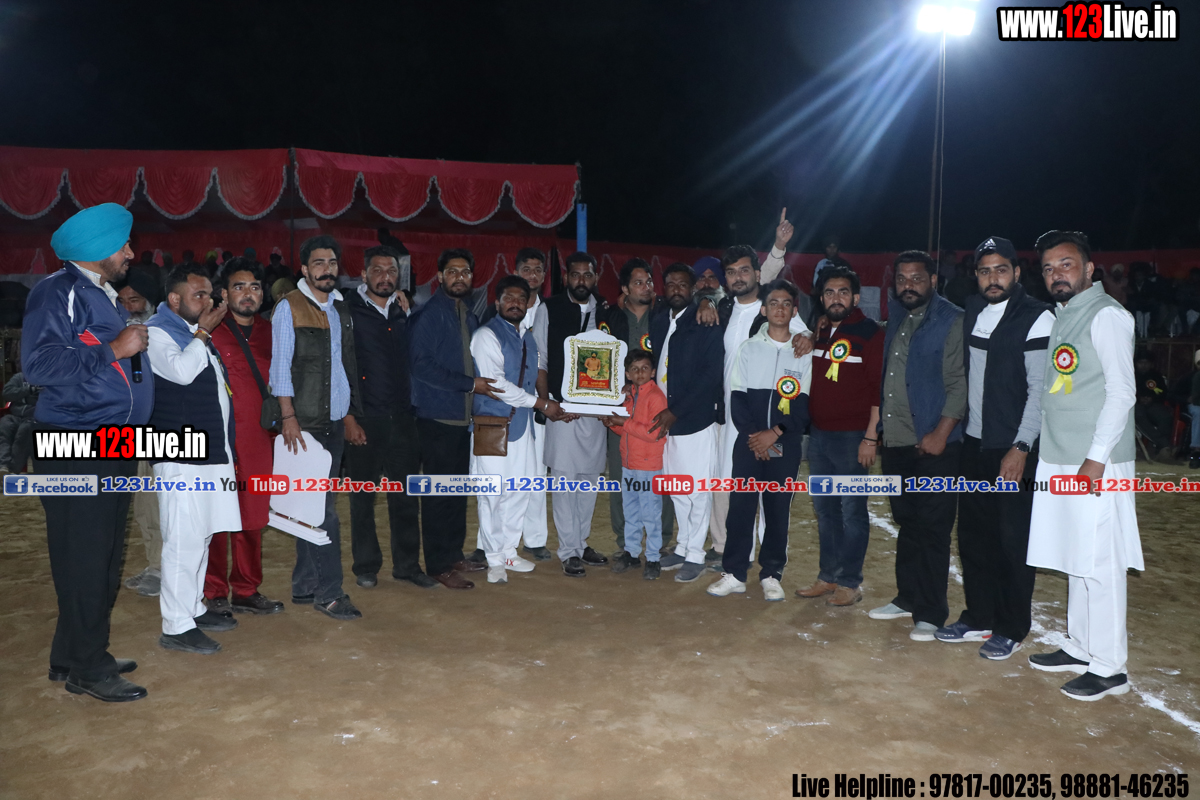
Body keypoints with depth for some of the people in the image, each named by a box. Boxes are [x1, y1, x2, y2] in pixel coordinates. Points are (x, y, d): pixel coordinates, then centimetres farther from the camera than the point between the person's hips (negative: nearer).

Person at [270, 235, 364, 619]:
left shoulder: (340, 309, 15)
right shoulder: (289, 307, -3)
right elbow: (281, 365, -8)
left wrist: (350, 415, 16)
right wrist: (289, 417, -14)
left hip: (335, 421, 6)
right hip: (306, 423, -6)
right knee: (323, 510, -7)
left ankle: (304, 586, 20)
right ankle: (329, 593, 0)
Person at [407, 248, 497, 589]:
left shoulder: (468, 316, 15)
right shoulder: (428, 314, -9)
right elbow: (421, 365, -18)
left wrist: (480, 384, 7)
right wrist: (470, 384, -18)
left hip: (462, 415, 8)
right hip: (437, 416, -8)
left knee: (458, 490, 14)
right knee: (439, 492, -3)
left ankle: (453, 555, 25)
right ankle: (439, 565, 6)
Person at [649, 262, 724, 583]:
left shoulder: (707, 324, -7)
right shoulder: (658, 322, 11)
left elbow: (711, 374, -14)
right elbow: (654, 365, 12)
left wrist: (675, 411, -17)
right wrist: (657, 411, 0)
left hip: (695, 420, -6)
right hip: (663, 420, 6)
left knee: (698, 490, 1)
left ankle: (695, 556, 13)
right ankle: (683, 547, 28)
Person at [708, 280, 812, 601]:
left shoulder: (804, 352, 4)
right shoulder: (748, 348, 7)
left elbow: (805, 403, -2)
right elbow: (737, 397, 3)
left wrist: (775, 433, -11)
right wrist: (752, 434, -9)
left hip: (786, 443, -1)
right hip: (749, 441, 1)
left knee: (778, 508, 4)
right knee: (740, 505, -1)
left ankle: (771, 575, 14)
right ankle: (735, 573, 8)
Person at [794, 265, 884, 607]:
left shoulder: (870, 333, -5)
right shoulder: (817, 333, 13)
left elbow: (879, 387, -10)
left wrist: (870, 437, -14)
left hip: (852, 436, -6)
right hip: (818, 434, 6)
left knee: (852, 510, 1)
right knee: (824, 509, 12)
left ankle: (849, 583, 11)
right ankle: (827, 576, 23)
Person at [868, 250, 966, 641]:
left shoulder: (952, 321, -8)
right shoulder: (895, 316, 12)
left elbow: (959, 383, -13)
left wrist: (940, 433, -18)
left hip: (934, 444, -6)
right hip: (895, 440, 6)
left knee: (932, 528, 0)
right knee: (907, 524, 15)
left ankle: (931, 613, 9)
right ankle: (907, 598, 27)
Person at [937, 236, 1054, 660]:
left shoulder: (1037, 318, -11)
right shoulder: (972, 311, 9)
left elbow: (1040, 390, -15)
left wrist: (1020, 448, -20)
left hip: (1014, 450, -6)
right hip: (974, 444, 7)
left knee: (1013, 541, 2)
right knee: (973, 535, 12)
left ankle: (1012, 629, 16)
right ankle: (979, 618, 26)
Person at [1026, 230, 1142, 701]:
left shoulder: (1106, 315, -9)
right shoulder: (1061, 317, 15)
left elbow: (1122, 391, -15)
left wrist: (1096, 458, -19)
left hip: (1095, 466, -8)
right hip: (1060, 462, 8)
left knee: (1099, 565, -2)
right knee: (1075, 561, 15)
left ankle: (1109, 668, 8)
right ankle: (1079, 648, 27)